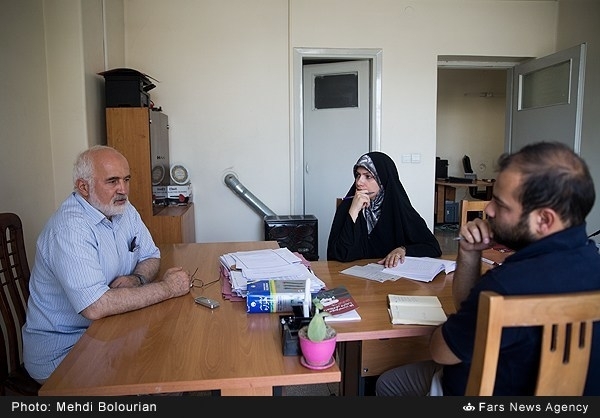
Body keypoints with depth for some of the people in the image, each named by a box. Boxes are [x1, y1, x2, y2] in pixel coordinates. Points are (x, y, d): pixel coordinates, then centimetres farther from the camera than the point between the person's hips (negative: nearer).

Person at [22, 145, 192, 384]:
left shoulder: (124, 210, 1)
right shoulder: (70, 229, -25)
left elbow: (151, 256, 10)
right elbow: (95, 307, -33)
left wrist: (137, 279, -14)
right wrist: (167, 288, -24)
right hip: (61, 351, -7)